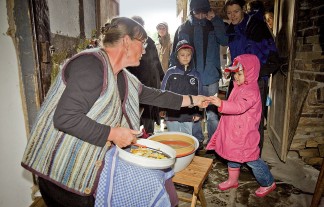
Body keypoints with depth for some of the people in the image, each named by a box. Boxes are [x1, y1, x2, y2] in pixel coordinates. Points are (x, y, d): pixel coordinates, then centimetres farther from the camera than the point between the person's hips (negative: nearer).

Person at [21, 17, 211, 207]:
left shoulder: (121, 76, 6)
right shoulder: (91, 66, -22)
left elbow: (150, 94, 14)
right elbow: (64, 118, -27)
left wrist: (191, 100, 18)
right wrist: (113, 133, -20)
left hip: (93, 156, 8)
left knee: (152, 172, 10)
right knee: (149, 183, -5)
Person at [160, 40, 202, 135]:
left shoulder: (196, 75, 2)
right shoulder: (171, 72, -2)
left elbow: (199, 94, 7)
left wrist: (198, 113, 6)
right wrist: (162, 109, -1)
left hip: (188, 116, 1)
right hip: (172, 115, -1)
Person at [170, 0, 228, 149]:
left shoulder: (213, 26, 6)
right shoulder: (183, 29, 5)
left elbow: (225, 41, -13)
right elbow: (175, 54, 6)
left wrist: (215, 19, -13)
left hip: (210, 77, 0)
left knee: (213, 111, 4)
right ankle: (197, 141, 24)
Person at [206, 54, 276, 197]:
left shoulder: (251, 91, -22)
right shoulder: (239, 87, 9)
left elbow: (240, 107, -36)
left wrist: (221, 104, -44)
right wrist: (221, 104, 14)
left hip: (245, 134, -9)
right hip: (233, 131, 9)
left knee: (251, 159, 5)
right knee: (232, 155, 20)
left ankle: (268, 183, 28)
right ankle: (233, 180, 40)